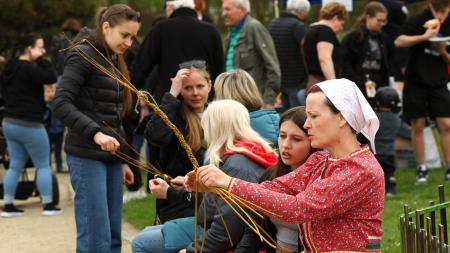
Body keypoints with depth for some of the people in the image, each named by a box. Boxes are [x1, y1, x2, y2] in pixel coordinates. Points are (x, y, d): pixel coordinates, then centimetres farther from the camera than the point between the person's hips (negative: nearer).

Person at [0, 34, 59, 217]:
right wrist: (41, 59, -14)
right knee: (43, 165, 3)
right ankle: (48, 205, 5)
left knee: (15, 166, 11)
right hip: (29, 125, -9)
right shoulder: (28, 69, -19)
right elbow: (51, 77, -26)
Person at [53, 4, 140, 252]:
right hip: (87, 155, -8)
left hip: (111, 156, 8)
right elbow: (61, 103, -19)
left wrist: (122, 160, 19)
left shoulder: (113, 60, 17)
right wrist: (95, 134, -30)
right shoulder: (83, 55, -8)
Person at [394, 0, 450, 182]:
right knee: (417, 126, 3)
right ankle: (421, 168, 11)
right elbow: (399, 42, -20)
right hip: (415, 81, -2)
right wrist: (424, 36, -27)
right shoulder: (418, 21, -8)